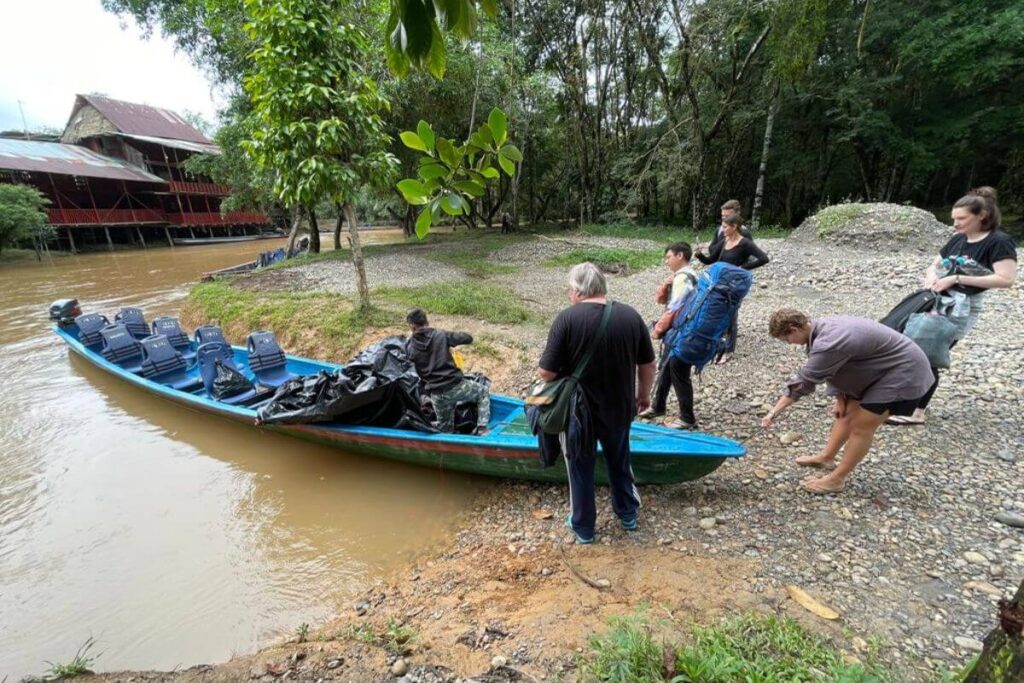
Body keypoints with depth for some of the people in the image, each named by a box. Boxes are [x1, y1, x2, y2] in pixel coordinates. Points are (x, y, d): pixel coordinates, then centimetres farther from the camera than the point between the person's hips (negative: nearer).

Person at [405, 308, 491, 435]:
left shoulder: (409, 346, 1)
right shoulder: (441, 335, -5)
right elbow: (468, 338, -2)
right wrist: (450, 340, 16)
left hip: (436, 395, 3)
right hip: (456, 386, -3)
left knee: (445, 430, 25)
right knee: (483, 392, 24)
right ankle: (482, 428, 10)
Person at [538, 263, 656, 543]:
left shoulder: (567, 318, -19)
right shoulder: (631, 316, -6)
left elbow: (546, 372, -19)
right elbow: (648, 364, 2)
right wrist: (643, 394, 18)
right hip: (619, 409, 4)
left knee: (581, 467, 17)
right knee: (619, 460, 27)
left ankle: (583, 527, 34)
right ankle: (628, 514, 46)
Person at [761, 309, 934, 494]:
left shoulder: (828, 343, -34)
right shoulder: (823, 329, -3)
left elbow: (803, 382, -28)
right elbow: (835, 370, 9)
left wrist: (774, 412, -21)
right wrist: (840, 399, 10)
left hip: (902, 372, -9)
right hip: (880, 368, 10)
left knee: (861, 426, -4)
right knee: (847, 413, 16)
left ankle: (837, 479, 9)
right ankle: (826, 457, 31)